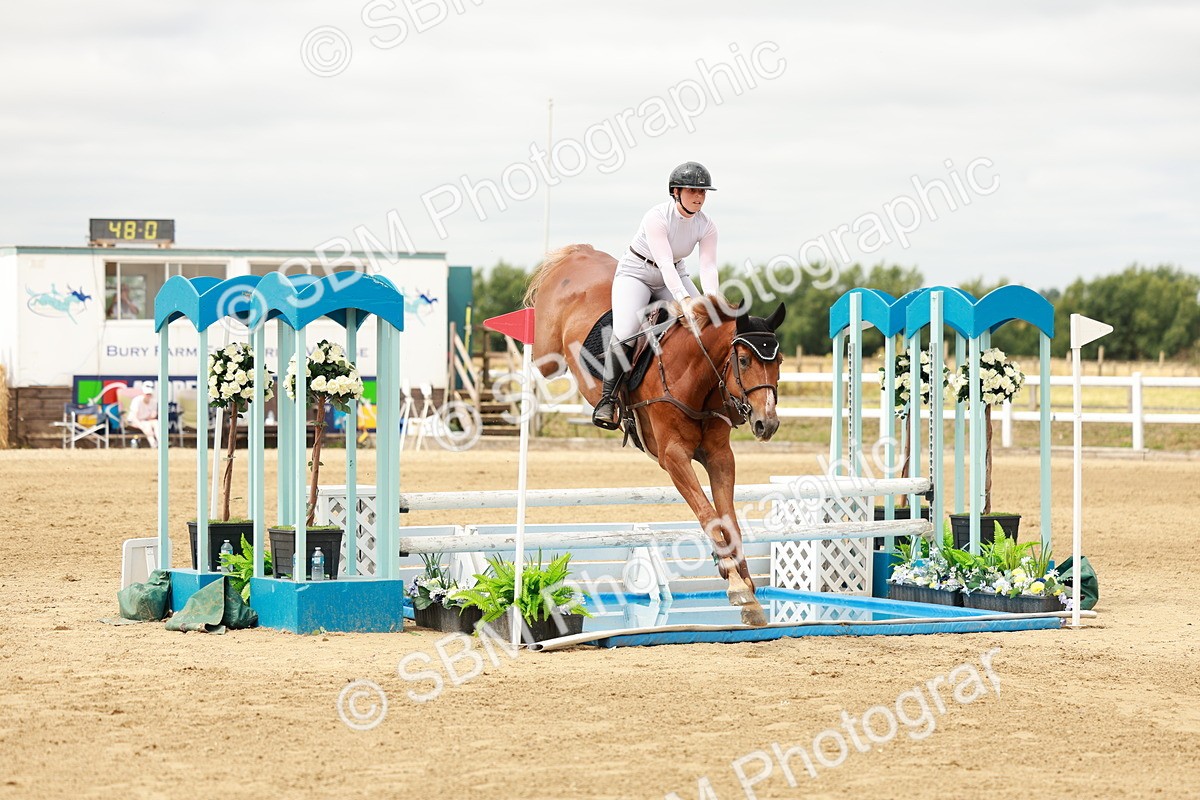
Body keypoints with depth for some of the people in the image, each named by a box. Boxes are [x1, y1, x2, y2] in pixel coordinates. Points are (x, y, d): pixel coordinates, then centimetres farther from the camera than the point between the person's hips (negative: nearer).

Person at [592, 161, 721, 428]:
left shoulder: (706, 226, -11)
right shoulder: (657, 217, -27)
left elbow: (708, 267, -19)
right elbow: (665, 264, -34)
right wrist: (684, 300, -46)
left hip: (675, 275, 5)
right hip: (635, 273, -5)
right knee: (625, 334, -25)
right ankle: (607, 400, -15)